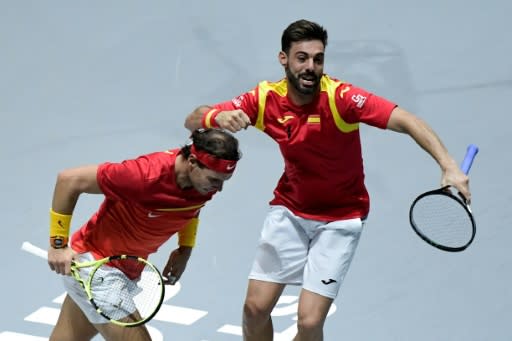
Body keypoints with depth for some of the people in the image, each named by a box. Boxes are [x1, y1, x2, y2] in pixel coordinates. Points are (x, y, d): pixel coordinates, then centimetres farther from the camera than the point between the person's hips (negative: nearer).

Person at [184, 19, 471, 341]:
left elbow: (407, 121, -33)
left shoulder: (341, 97, -24)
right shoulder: (265, 98, -13)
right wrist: (219, 116, -33)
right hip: (289, 209, 4)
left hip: (340, 218, -3)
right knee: (256, 307, 3)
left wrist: (449, 165, -48)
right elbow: (193, 121, -9)